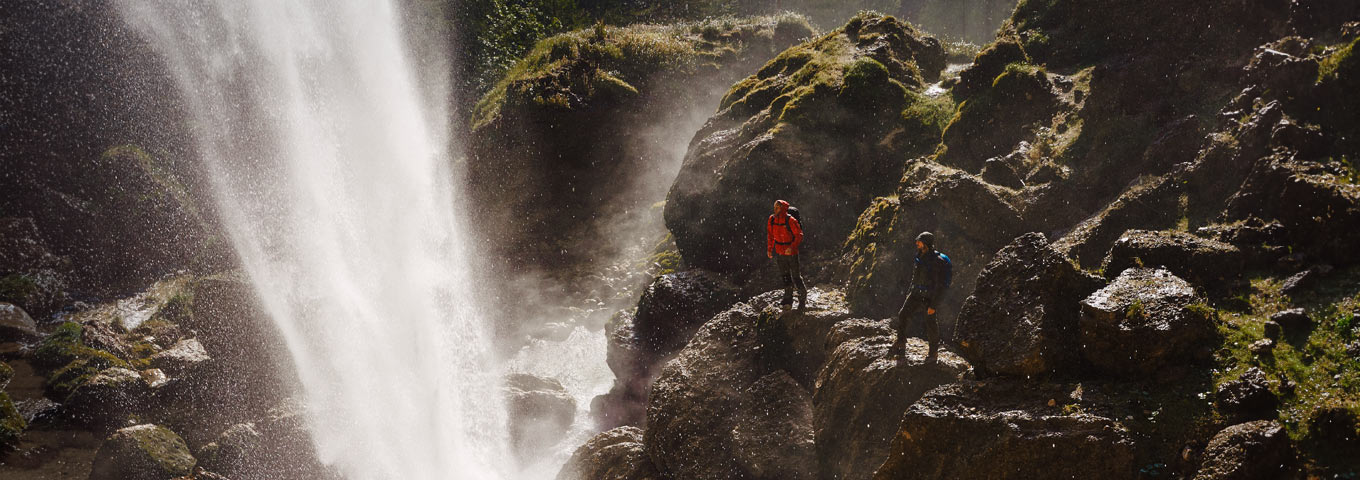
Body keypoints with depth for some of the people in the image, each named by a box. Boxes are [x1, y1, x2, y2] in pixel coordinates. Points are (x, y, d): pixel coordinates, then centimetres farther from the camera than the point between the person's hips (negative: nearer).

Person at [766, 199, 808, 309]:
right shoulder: (772, 220, 0)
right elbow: (770, 235, 13)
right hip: (780, 252, 6)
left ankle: (802, 298, 12)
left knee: (796, 276, -1)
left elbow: (799, 235, -16)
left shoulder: (791, 221, -18)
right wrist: (769, 249, 13)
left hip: (792, 252, -5)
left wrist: (792, 247, -27)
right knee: (785, 275, 13)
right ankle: (788, 298, 23)